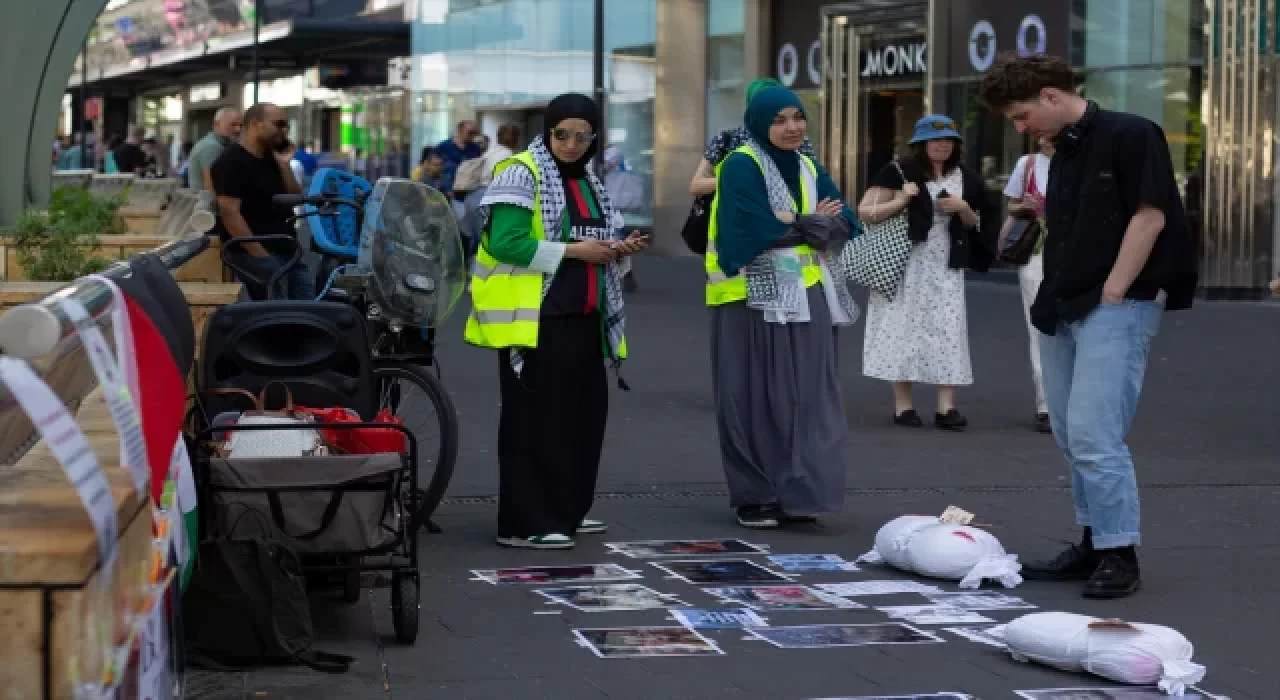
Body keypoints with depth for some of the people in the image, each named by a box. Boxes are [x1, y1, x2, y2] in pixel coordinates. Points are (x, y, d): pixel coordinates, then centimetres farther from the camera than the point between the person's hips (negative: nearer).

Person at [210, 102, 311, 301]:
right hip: (258, 253, -9)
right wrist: (260, 254, -20)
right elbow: (229, 212, -18)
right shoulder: (231, 162, -11)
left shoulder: (271, 159, 16)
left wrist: (284, 164, 1)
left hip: (287, 250, 9)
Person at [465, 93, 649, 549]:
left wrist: (617, 249, 6)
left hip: (581, 318, 8)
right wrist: (571, 250, -19)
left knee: (584, 413, 11)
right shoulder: (521, 174, -10)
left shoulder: (586, 181, 17)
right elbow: (505, 243, -20)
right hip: (536, 319, -8)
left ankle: (567, 511, 23)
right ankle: (525, 523, -2)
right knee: (533, 421, -6)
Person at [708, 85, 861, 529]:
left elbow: (845, 226, 5)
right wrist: (809, 222, -6)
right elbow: (757, 231, -20)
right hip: (755, 300, -6)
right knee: (757, 400, -1)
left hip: (806, 298, 6)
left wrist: (792, 223, -12)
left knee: (804, 399, 3)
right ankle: (754, 497, 7)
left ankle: (796, 494, 8)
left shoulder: (808, 168, 13)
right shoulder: (741, 167, -9)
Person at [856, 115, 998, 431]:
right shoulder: (899, 172, -5)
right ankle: (903, 404, 4)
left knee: (948, 332, -3)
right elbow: (864, 212, -6)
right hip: (905, 265, -4)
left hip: (946, 267, 4)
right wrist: (899, 202, -20)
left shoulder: (964, 178, 10)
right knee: (904, 330, -2)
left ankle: (946, 407, -3)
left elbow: (974, 225, 20)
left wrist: (964, 209, -2)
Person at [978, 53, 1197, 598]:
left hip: (1115, 307, -9)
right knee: (1071, 436, 11)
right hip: (1062, 308, 9)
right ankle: (1094, 545, 20)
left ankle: (1120, 554, -5)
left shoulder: (1130, 135, -9)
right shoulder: (1062, 155, 16)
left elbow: (1149, 217, -14)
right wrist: (1051, 299, 10)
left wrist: (1112, 295, -15)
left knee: (1094, 435, -14)